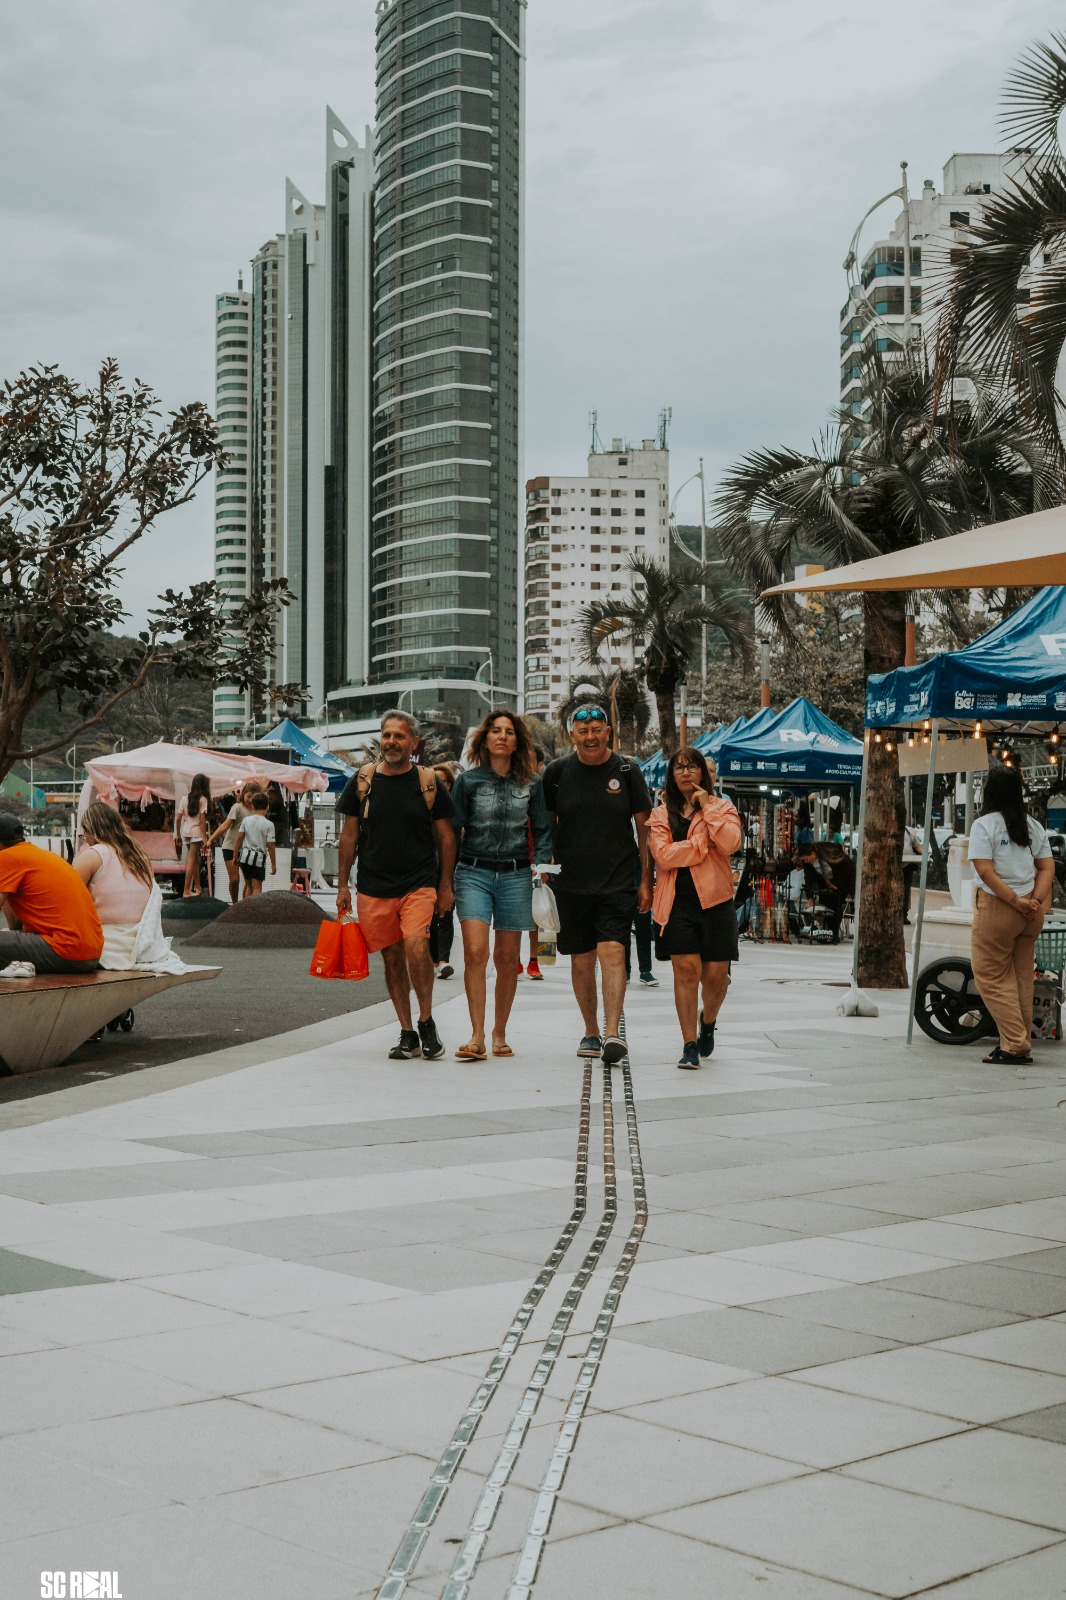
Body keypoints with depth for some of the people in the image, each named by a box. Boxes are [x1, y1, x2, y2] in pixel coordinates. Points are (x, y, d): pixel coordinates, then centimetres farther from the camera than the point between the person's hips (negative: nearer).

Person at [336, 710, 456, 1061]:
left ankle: (426, 1021, -2)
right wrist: (342, 885, 6)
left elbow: (445, 836, 7)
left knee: (416, 947, -21)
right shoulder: (362, 781, 4)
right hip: (374, 887, 2)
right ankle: (407, 1035, 16)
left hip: (419, 884, -2)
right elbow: (349, 837, 9)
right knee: (393, 959, 7)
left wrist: (445, 886, 3)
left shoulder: (428, 782, 1)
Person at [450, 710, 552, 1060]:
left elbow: (542, 830, 12)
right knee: (475, 952, -14)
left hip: (515, 875, 2)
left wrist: (542, 864, -3)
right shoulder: (468, 781, 3)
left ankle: (499, 1034, 18)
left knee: (507, 958, 6)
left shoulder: (531, 784, 7)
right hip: (474, 873, -2)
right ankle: (477, 1036, -13)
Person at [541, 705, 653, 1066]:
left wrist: (646, 880, 2)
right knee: (581, 959, 9)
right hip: (571, 883, 2)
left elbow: (644, 827, 5)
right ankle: (591, 1032, 23)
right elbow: (546, 826, 12)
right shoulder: (557, 772, 3)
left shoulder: (626, 771, 1)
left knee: (613, 952, -16)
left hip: (617, 883, -2)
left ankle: (613, 1033, -21)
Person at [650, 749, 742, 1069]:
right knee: (686, 970, -9)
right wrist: (703, 843, -8)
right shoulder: (661, 814, 10)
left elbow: (730, 844, -10)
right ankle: (689, 1045, -3)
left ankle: (707, 1021, 34)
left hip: (715, 900, 0)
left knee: (716, 974, 2)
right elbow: (663, 855, -6)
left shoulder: (722, 807, 10)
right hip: (677, 902, 0)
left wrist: (708, 807, -7)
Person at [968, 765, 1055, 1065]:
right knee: (1022, 978, 13)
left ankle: (1015, 1046, -6)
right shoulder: (1033, 826, 9)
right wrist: (1035, 900, -5)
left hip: (997, 907, -6)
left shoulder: (984, 825, -9)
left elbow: (985, 871, -17)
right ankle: (1023, 1044, 17)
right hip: (1032, 913, 6)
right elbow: (1047, 866, 5)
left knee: (991, 977, 1)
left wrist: (1016, 901, -15)